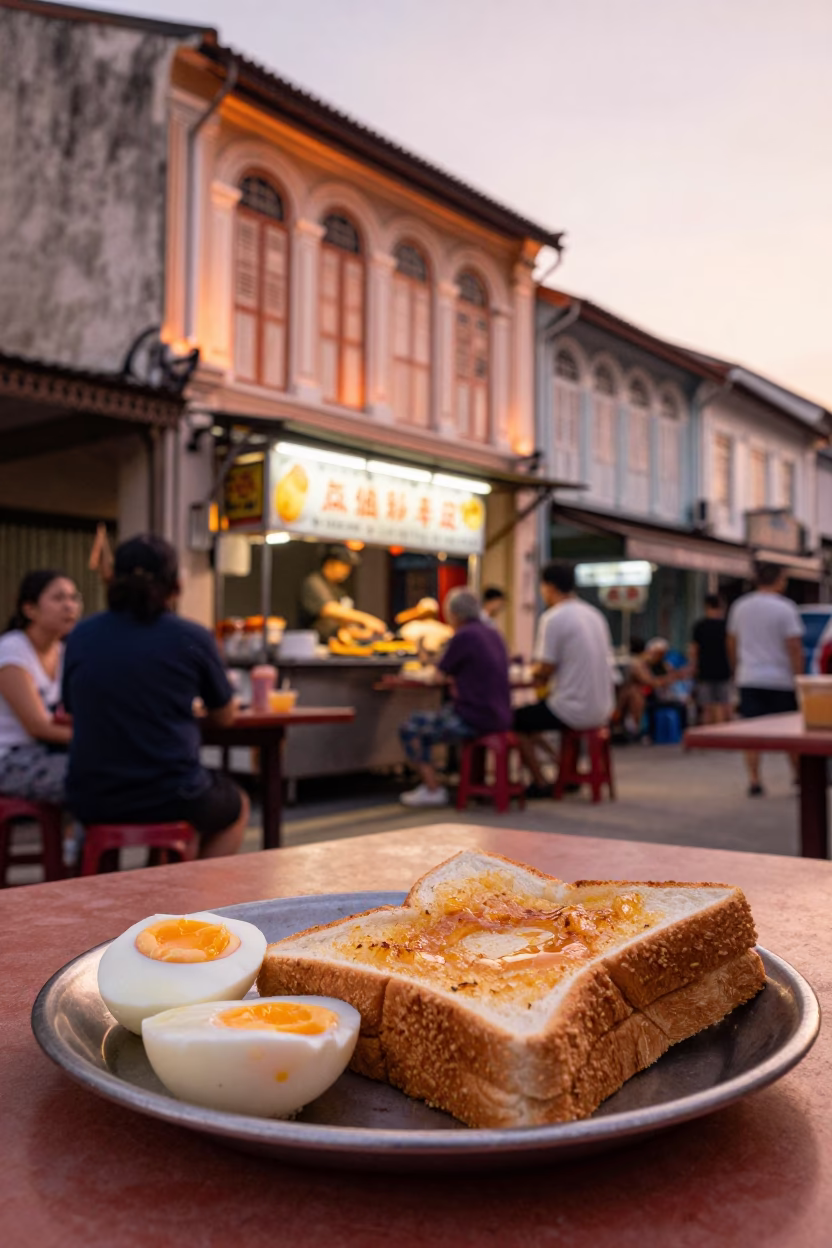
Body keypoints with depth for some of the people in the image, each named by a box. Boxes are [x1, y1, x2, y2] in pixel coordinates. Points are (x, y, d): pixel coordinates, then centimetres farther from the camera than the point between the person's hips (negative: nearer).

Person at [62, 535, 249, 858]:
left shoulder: (81, 635, -1)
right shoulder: (193, 638, -9)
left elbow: (73, 713, 13)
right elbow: (224, 717, 4)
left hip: (88, 802, 4)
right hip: (166, 800, -4)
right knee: (237, 807, 29)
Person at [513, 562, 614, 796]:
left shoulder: (552, 618, -14)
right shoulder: (594, 614, 10)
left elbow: (544, 671, -16)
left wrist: (534, 671, 8)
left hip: (574, 711, -8)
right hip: (602, 710, 8)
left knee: (517, 720, 11)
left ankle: (540, 784, 14)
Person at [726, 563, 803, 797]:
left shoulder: (740, 606, 7)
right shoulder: (785, 608, -9)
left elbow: (731, 644, 14)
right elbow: (794, 647, -14)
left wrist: (737, 670, 25)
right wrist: (799, 678, -10)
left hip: (748, 679, 3)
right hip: (780, 680, -3)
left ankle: (754, 780, -1)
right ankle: (799, 775, 23)